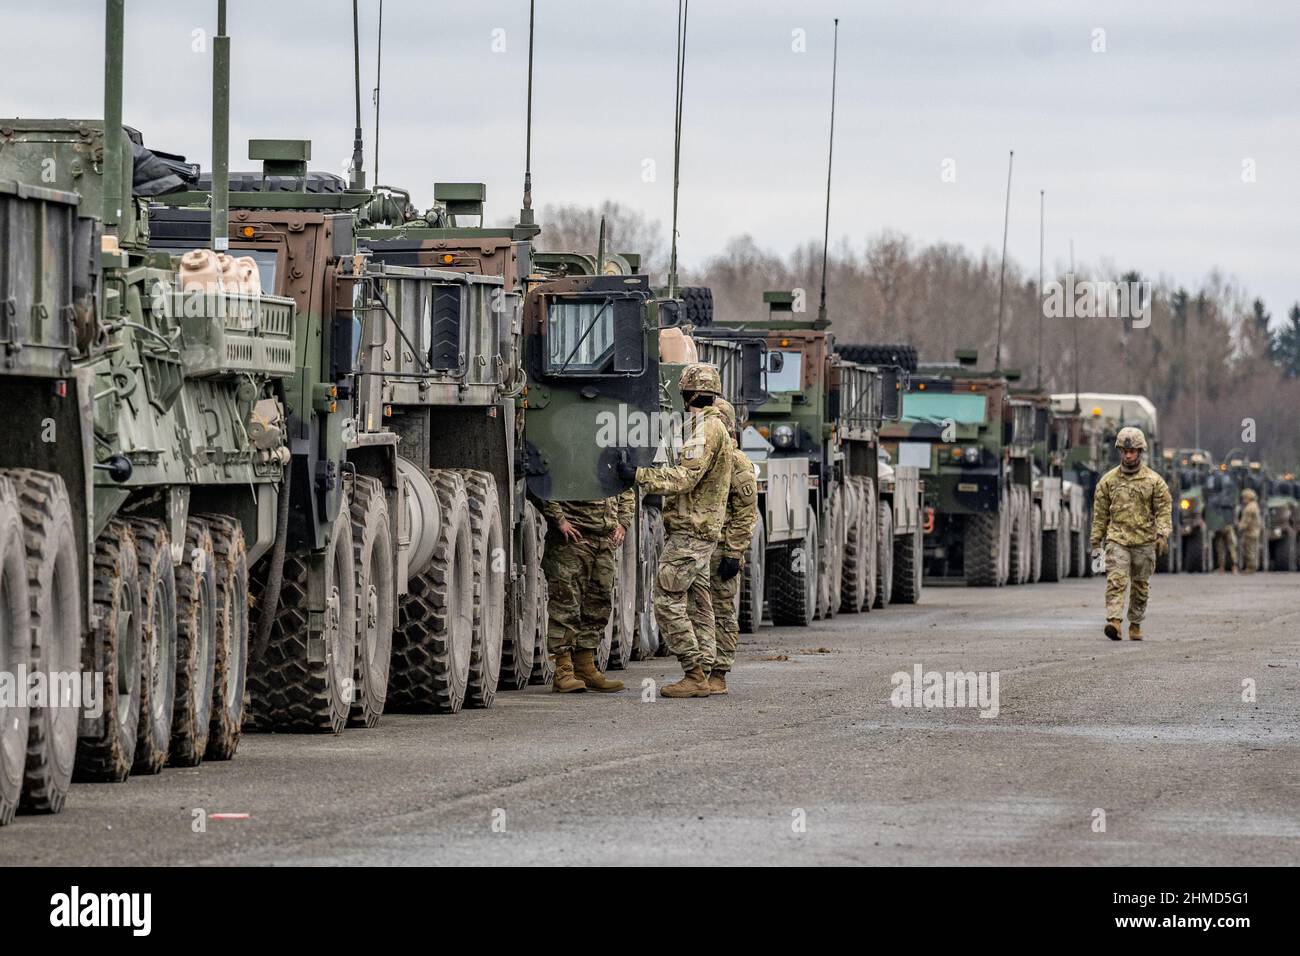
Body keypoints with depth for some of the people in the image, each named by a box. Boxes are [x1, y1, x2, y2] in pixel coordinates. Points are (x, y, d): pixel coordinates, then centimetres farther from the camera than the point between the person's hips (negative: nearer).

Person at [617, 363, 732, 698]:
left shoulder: (707, 428, -14)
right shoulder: (714, 426, 18)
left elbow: (685, 478, -21)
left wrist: (639, 475, -18)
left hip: (689, 531, -10)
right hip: (701, 532, 10)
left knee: (668, 599, -11)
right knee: (696, 603, 10)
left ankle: (694, 674, -13)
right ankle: (702, 673, 9)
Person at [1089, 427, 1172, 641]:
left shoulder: (1153, 481, 3)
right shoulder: (1108, 480, 6)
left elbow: (1164, 510, 2)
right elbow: (1100, 514, 11)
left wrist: (1162, 534, -13)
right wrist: (1096, 542, 9)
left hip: (1144, 541, 0)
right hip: (1117, 539, 0)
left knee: (1141, 586, 8)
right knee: (1116, 580, -17)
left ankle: (1135, 624, 19)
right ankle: (1114, 620, -28)